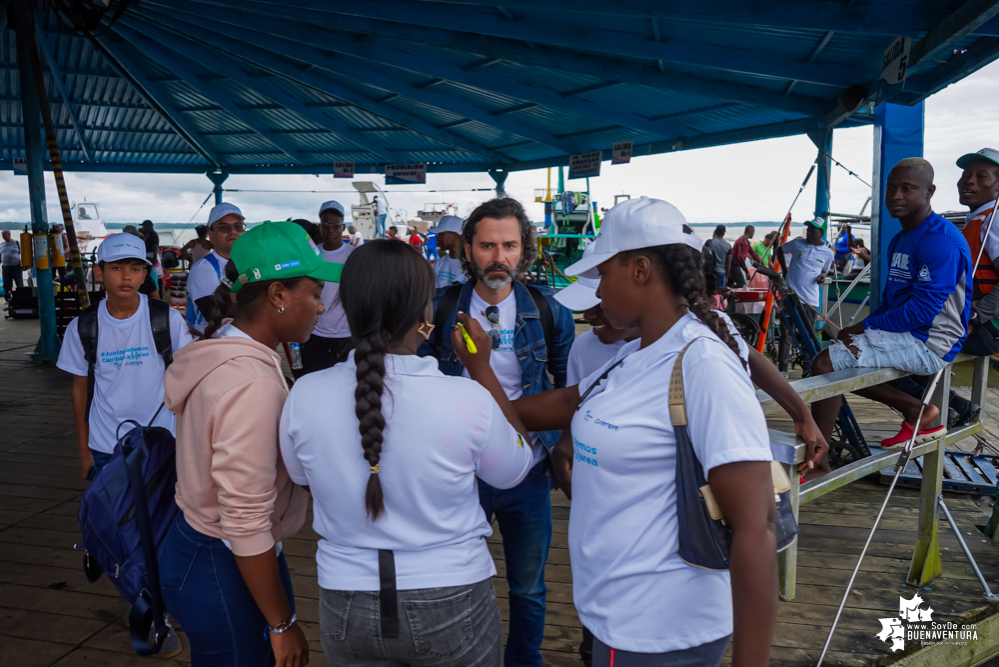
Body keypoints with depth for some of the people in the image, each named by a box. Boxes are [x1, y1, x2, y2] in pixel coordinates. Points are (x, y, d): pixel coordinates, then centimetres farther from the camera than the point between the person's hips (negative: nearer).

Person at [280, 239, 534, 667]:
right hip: (450, 606, -1)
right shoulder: (468, 401, -23)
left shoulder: (303, 397, -15)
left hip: (347, 611, 2)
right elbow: (516, 469, -3)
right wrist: (481, 368, 0)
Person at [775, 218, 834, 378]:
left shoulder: (827, 253, 4)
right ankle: (782, 368, 6)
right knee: (785, 333, 0)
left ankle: (807, 369, 16)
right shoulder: (797, 243, 0)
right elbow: (780, 250, 17)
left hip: (810, 300, 1)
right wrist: (784, 271, 7)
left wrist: (823, 276, -4)